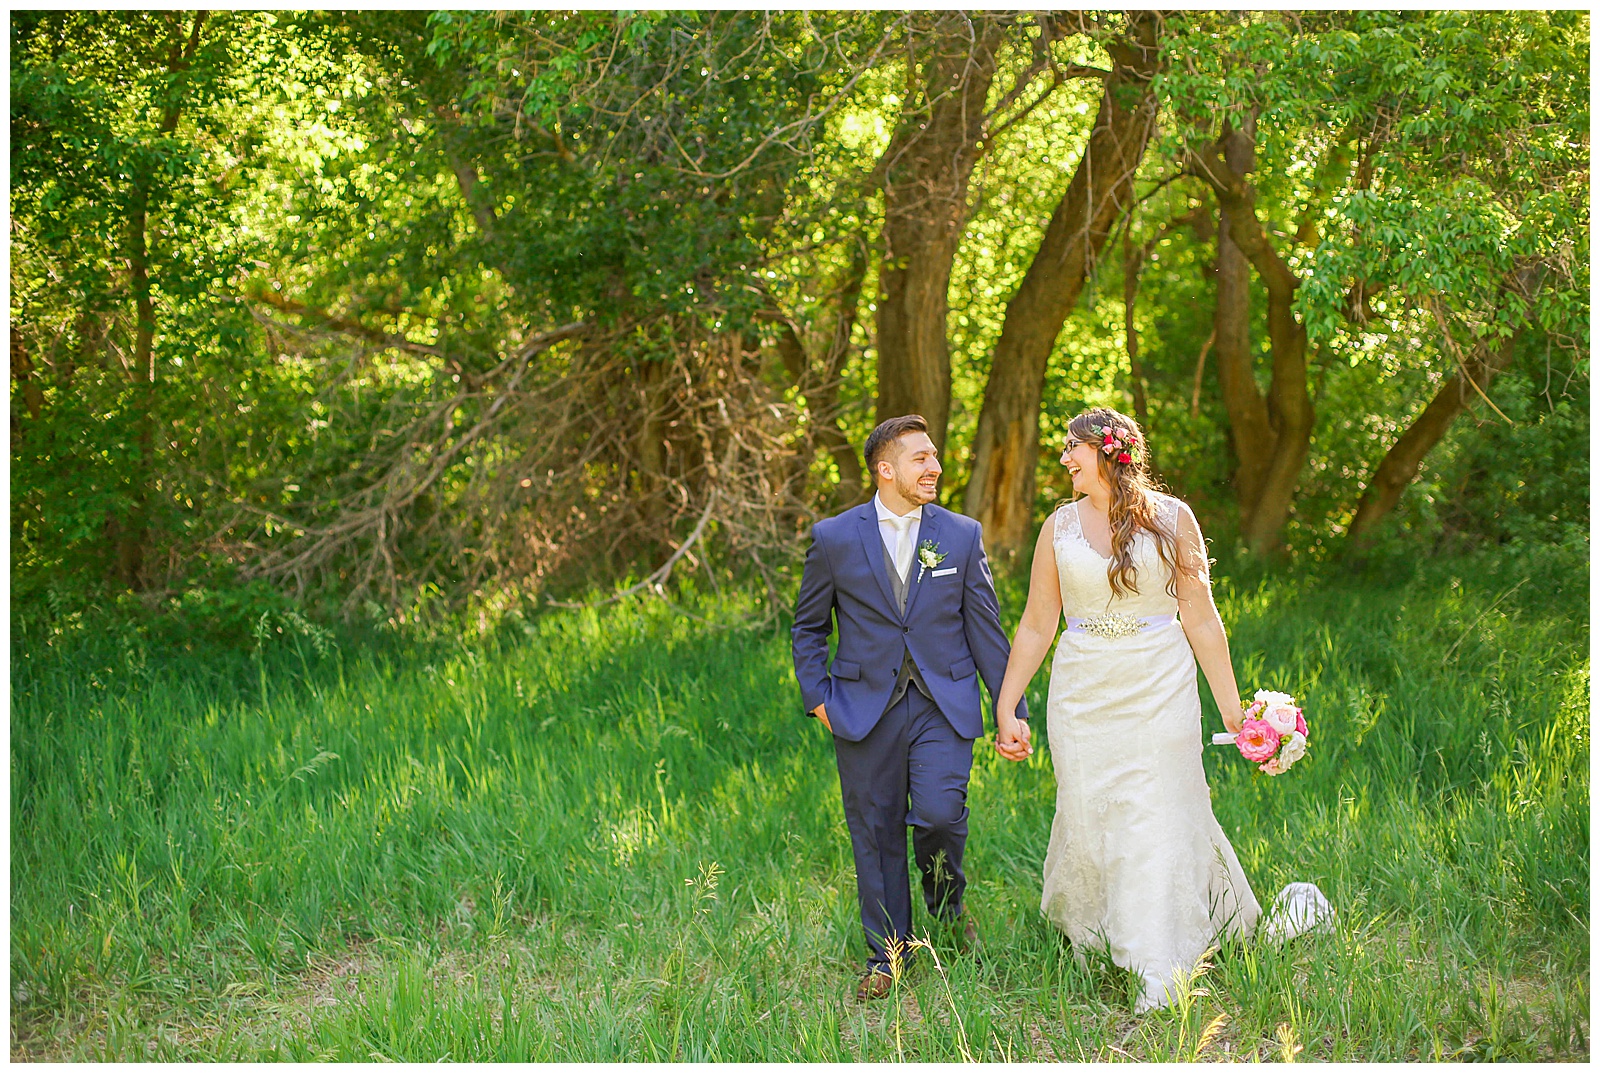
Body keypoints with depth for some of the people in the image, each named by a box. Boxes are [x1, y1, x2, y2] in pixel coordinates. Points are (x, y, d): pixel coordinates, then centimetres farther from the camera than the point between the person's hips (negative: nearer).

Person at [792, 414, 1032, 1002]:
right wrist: (817, 698, 1)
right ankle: (888, 954, 23)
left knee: (939, 815, -17)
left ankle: (947, 899, 16)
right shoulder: (835, 538, 0)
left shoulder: (962, 535, 4)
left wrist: (1012, 710, 5)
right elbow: (808, 626, 10)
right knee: (876, 834, 6)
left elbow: (986, 628, 7)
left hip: (944, 706, 0)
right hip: (865, 709, 0)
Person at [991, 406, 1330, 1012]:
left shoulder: (1171, 518, -1)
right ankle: (1083, 927, 31)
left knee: (1159, 818, -5)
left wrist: (1231, 707, 0)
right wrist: (1006, 707, 6)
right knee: (1089, 815, 5)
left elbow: (1201, 619, 1)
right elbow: (1036, 626, 8)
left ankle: (1158, 969, 1)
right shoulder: (1060, 527, 5)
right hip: (1084, 692, 2)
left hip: (1159, 690, -2)